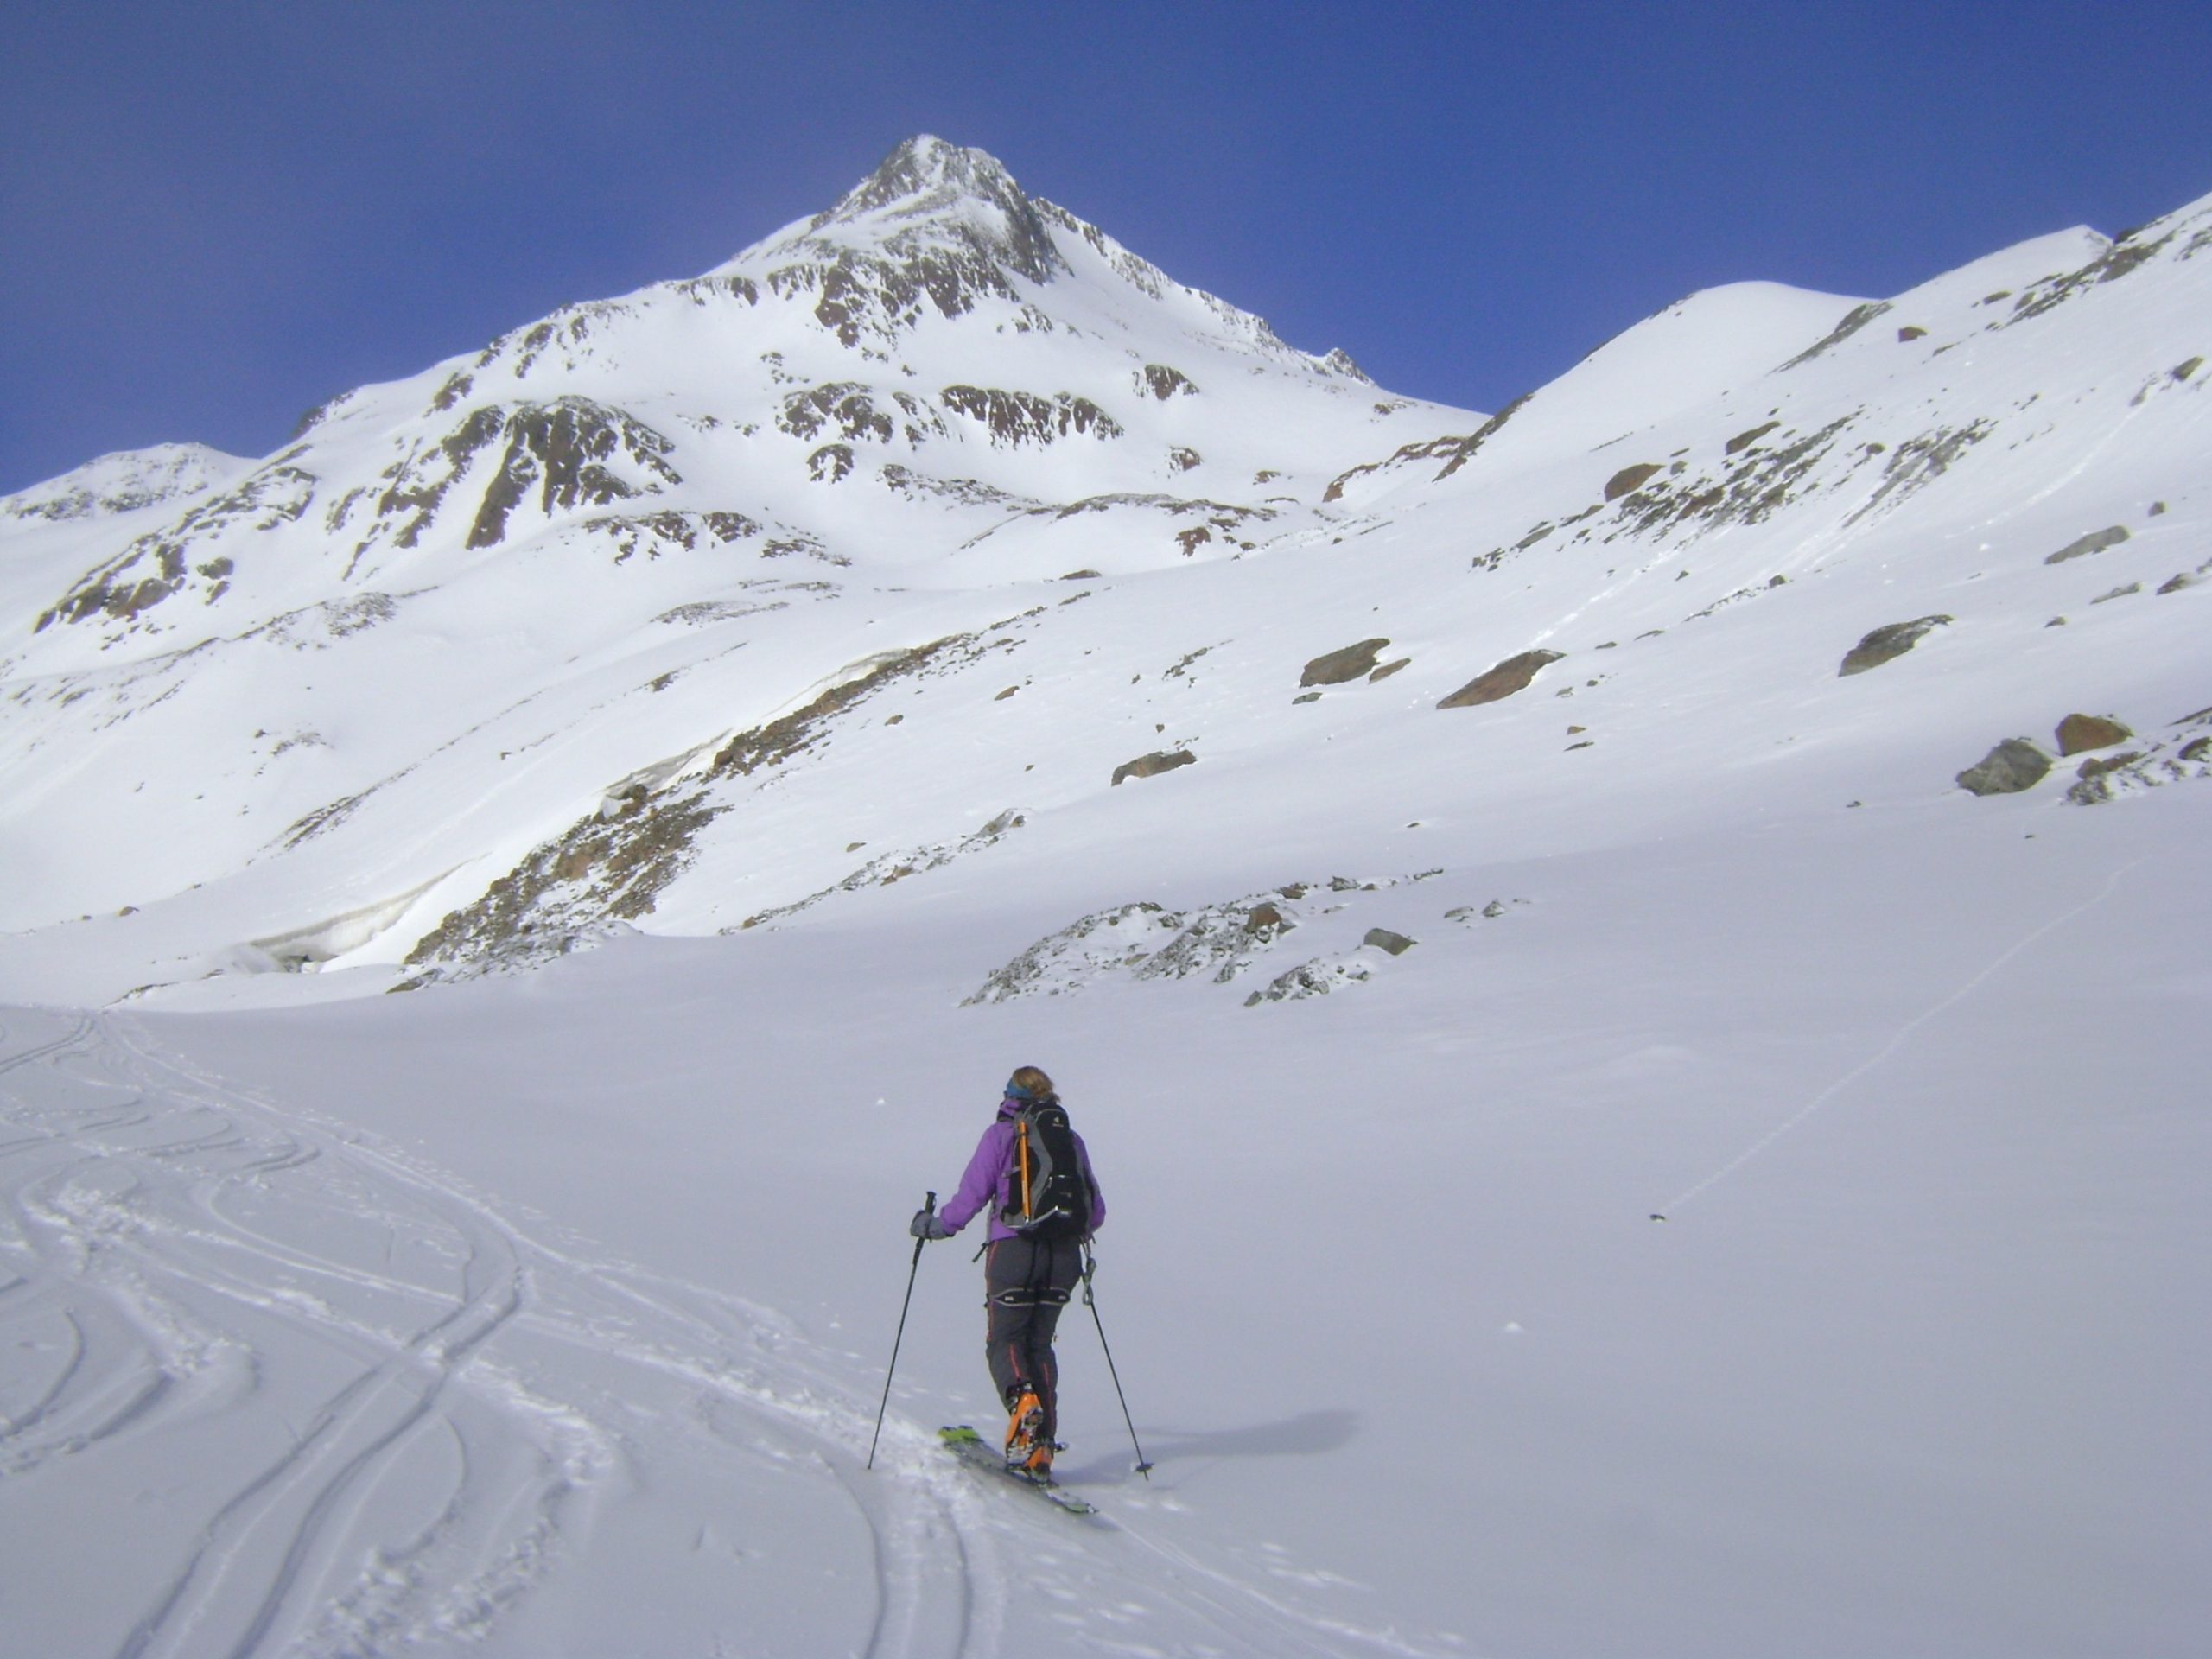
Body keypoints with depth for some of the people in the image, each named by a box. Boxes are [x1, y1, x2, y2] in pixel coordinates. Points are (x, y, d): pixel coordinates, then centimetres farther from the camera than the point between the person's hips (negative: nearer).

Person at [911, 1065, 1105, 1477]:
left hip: (1014, 1250, -4)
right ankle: (1042, 1447, 5)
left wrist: (934, 1226, 11)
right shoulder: (1072, 1140, 13)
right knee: (1040, 1342, 14)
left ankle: (1022, 1400, -24)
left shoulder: (1002, 1134, 2)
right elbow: (1096, 1211, 14)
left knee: (1005, 1339, 7)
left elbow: (972, 1194, -4)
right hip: (1063, 1257, 4)